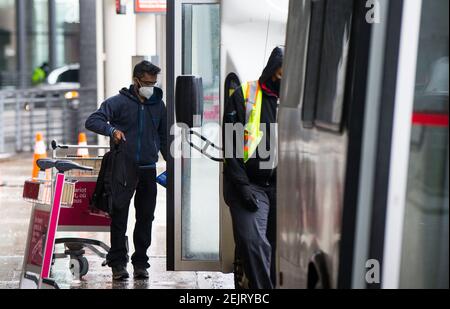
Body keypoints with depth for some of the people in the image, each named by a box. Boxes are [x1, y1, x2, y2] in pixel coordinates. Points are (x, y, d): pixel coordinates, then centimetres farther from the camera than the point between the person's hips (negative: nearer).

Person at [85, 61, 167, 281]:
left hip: (149, 169, 4)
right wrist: (112, 130, -26)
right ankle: (118, 263, 6)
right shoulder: (119, 102, -2)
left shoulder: (158, 105, 11)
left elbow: (164, 137, 20)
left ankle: (140, 262, 16)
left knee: (146, 217, 7)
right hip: (124, 168, -4)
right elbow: (92, 121, -8)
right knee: (119, 216, -1)